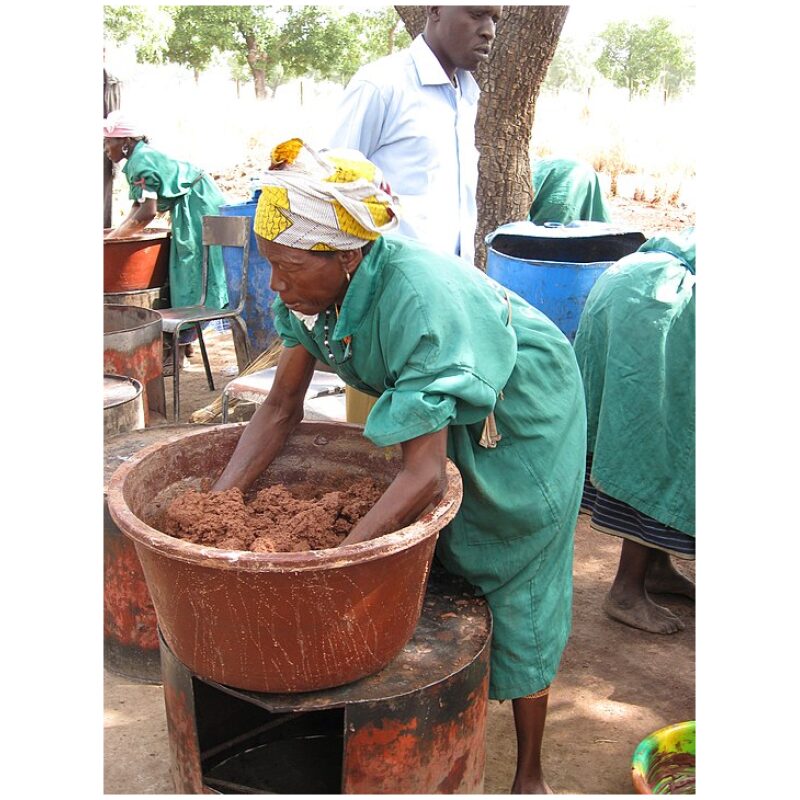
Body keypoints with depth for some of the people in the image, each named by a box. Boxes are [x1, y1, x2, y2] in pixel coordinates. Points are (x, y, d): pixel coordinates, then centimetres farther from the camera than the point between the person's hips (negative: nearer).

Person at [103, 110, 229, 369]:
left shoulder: (141, 161, -20)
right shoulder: (140, 157, 10)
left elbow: (147, 212, -26)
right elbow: (138, 205, 11)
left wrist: (112, 238, -18)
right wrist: (116, 231, 0)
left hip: (195, 207, -10)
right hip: (188, 207, 10)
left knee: (188, 274, -7)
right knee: (185, 272, 12)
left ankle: (181, 344, -3)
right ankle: (184, 341, 19)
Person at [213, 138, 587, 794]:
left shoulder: (420, 299, -41)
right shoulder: (317, 286, -19)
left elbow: (424, 476, -42)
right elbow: (281, 407, -12)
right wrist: (219, 500, -23)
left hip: (524, 417, -6)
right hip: (440, 416, 7)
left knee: (517, 592, 3)